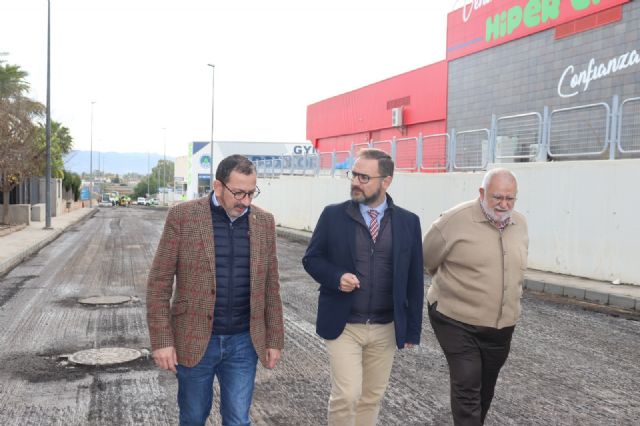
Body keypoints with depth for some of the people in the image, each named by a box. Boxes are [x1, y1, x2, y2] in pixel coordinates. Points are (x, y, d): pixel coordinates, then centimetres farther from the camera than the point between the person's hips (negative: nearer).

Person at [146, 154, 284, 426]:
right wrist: (161, 340, -10)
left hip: (243, 342, 2)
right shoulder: (183, 216, -7)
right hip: (194, 341, -2)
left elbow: (270, 286, 8)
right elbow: (159, 283, -6)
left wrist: (274, 340, 7)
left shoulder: (264, 222, 3)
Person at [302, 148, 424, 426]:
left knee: (372, 397, 13)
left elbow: (414, 280, 4)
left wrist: (413, 329, 3)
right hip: (343, 325, -2)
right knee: (347, 394, -8)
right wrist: (336, 277, -18)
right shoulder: (333, 215, -4)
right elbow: (311, 258, 3)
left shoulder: (408, 222, 0)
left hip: (386, 328, 2)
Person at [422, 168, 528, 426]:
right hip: (457, 320, -6)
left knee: (486, 387, 19)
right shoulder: (456, 220, -17)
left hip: (501, 324, 6)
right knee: (467, 387, -10)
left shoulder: (519, 224, 3)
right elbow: (427, 258, -3)